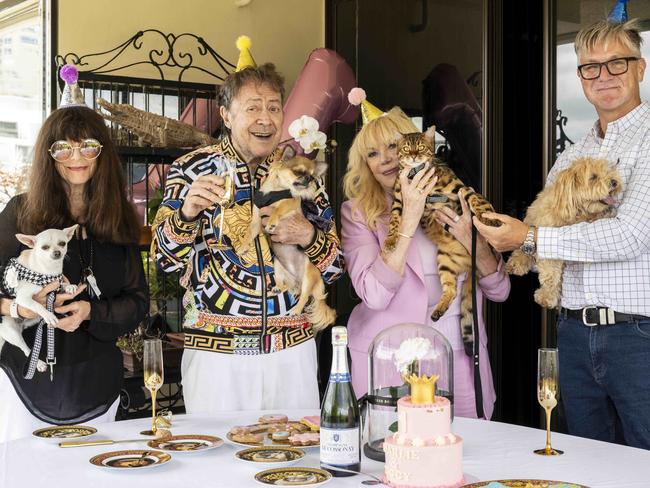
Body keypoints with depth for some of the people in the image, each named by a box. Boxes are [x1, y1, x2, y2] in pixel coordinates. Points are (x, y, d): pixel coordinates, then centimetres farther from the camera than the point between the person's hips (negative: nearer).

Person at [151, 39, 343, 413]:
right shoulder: (193, 169, 0)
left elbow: (335, 266, 8)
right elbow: (165, 257, -6)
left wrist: (308, 235, -13)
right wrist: (188, 211, -25)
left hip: (293, 351, 3)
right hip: (217, 352, -2)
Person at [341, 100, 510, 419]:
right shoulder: (357, 213, -1)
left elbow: (499, 291, 6)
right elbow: (374, 294, -16)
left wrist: (471, 241, -11)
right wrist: (409, 220, -19)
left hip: (460, 355, 2)